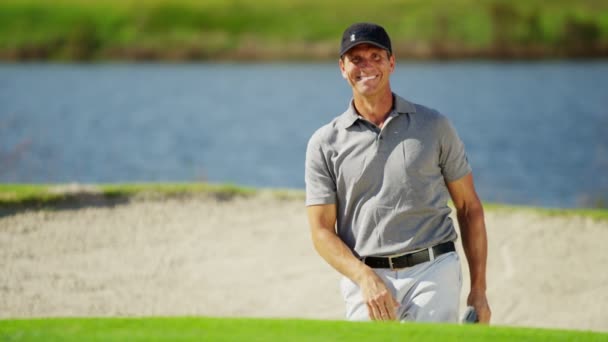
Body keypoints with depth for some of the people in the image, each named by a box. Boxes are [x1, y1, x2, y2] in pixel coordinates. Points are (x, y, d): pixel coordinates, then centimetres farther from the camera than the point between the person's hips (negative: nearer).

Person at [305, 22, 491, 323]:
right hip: (365, 278, 1)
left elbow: (469, 208, 12)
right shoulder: (325, 143, 7)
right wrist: (365, 278, -15)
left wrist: (478, 289, 5)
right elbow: (322, 231, 2)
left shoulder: (434, 126, 9)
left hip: (432, 274, -1)